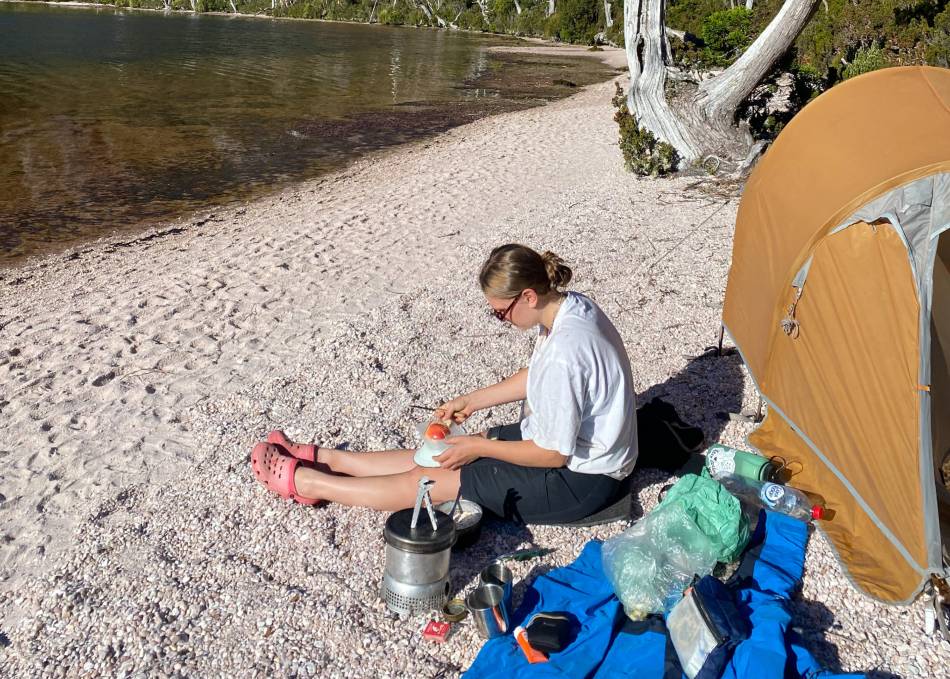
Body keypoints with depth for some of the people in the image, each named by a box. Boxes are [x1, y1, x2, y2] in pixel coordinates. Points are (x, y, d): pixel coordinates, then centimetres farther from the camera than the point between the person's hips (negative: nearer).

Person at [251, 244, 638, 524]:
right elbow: (535, 378, 12)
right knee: (437, 454, 10)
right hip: (564, 445, 9)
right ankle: (322, 458, 20)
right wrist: (471, 401, 9)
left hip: (577, 480, -8)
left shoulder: (563, 354, -34)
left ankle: (303, 480, 8)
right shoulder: (570, 306, -3)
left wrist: (479, 447, -14)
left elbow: (552, 454, -26)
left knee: (425, 480, -4)